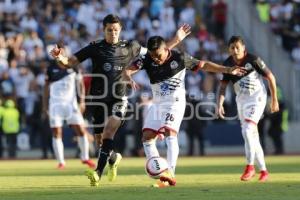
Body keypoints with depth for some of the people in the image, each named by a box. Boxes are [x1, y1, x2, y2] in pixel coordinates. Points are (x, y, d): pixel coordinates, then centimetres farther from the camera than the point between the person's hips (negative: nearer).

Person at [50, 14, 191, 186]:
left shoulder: (130, 47, 5)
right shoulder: (95, 48, 0)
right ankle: (114, 157, 41)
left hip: (119, 98, -1)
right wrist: (60, 58, -26)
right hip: (99, 99, 1)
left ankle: (98, 172, -30)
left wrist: (176, 40, 13)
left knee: (109, 131, -25)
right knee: (100, 141, 7)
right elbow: (70, 62, -3)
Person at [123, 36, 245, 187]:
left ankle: (170, 174, -32)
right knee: (147, 136, -2)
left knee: (169, 132, -24)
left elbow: (203, 65, -3)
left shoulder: (180, 58, -14)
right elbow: (127, 71, -16)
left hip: (175, 102, -5)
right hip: (157, 103, 5)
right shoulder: (147, 60, -9)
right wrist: (129, 79, -41)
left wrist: (228, 70, -1)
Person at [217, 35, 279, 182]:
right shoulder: (228, 64, -3)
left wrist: (274, 100, -6)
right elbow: (223, 86, 1)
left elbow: (270, 77, -9)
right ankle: (263, 170, 19)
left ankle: (250, 166, -11)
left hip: (256, 98, -6)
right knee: (252, 137, 10)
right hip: (241, 100, 6)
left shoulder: (253, 60, -17)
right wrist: (220, 104, -15)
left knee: (247, 131, -21)